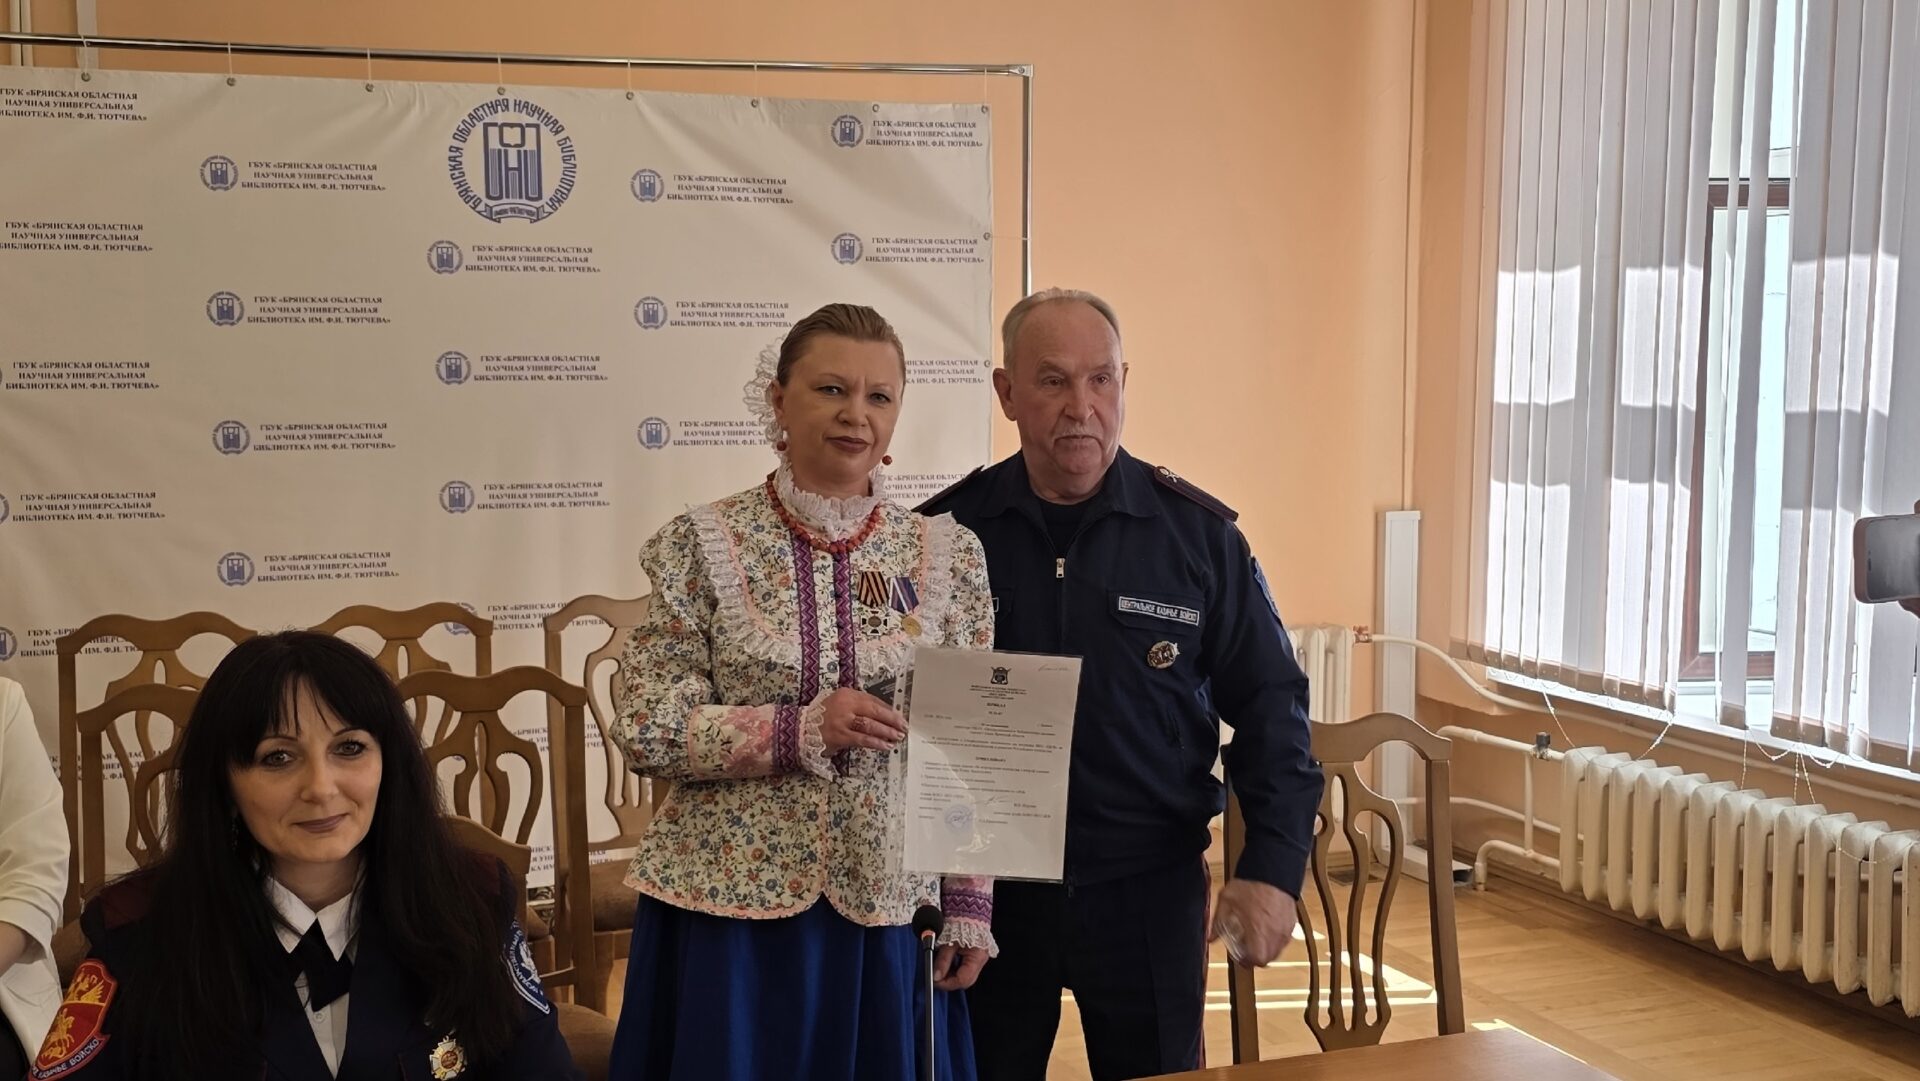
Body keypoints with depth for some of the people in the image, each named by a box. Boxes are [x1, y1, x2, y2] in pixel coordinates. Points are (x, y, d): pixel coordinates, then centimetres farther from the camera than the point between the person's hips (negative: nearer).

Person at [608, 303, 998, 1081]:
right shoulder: (702, 544, -5)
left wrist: (970, 905, 2)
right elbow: (645, 728, -8)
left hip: (888, 907, 2)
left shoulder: (949, 556, 1)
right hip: (729, 902, -1)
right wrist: (800, 730, -19)